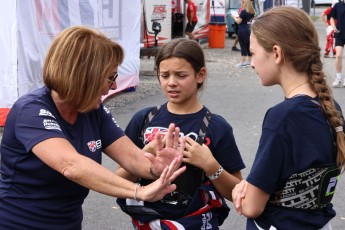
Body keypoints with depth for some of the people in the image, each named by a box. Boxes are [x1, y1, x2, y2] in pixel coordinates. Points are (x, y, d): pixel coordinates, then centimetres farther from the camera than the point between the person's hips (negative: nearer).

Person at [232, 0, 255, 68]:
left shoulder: (243, 11, -13)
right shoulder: (252, 12, 8)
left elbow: (238, 21, -12)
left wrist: (234, 17, 5)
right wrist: (239, 17, 22)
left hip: (242, 31, -7)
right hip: (249, 30, 7)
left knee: (243, 46, -3)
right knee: (248, 46, 10)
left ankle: (242, 62, -2)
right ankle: (248, 61, 15)